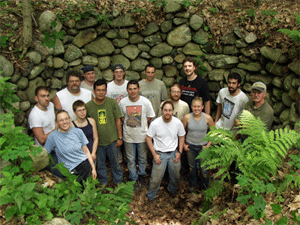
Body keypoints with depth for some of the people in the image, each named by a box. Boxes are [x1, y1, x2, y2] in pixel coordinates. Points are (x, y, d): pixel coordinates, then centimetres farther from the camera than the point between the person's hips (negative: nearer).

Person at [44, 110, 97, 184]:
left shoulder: (78, 132, 4)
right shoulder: (52, 136, -6)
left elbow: (86, 151, 8)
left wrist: (93, 168, 6)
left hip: (85, 164, 2)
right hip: (70, 170, -2)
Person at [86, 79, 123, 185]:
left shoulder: (112, 102, -8)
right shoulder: (88, 105, -8)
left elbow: (118, 120, -1)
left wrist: (120, 137, -1)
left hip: (112, 140, 0)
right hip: (97, 141, 1)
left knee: (115, 162, 15)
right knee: (100, 164, 16)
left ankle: (118, 182, 38)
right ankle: (103, 182, 40)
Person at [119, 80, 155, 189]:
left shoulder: (145, 102, -12)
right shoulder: (122, 102, -9)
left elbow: (149, 117, 0)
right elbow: (121, 116, 6)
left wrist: (141, 126, -3)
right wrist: (128, 123, -4)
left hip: (142, 135, 0)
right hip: (128, 135, 0)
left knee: (143, 158, 15)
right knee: (131, 159, 12)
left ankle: (141, 175, 39)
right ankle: (133, 179, 31)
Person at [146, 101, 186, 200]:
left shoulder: (178, 122, -9)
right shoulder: (155, 123, -16)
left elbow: (181, 137, 6)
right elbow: (148, 138, -6)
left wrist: (179, 152, 0)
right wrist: (154, 154, -10)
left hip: (174, 153, 3)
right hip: (160, 154, -3)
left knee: (176, 177, 15)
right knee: (156, 179, -1)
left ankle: (172, 191, 46)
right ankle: (150, 197, 25)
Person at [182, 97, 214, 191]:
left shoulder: (207, 118, -12)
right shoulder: (187, 117, -10)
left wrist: (208, 145, -4)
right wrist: (183, 144, 0)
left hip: (203, 146, -1)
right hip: (190, 146, 1)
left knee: (204, 169, 5)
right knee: (192, 167, 17)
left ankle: (204, 187, 31)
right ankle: (192, 185, 41)